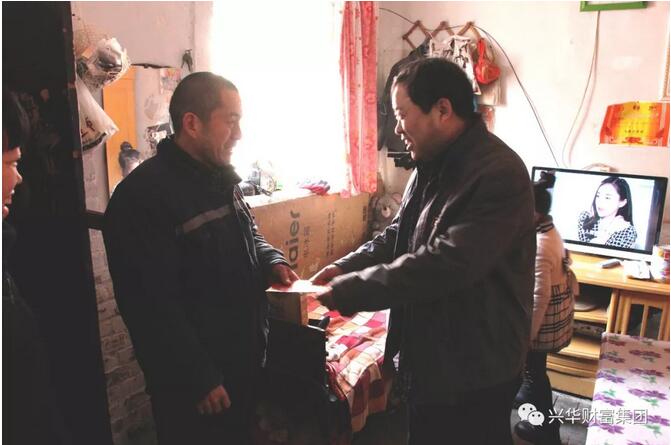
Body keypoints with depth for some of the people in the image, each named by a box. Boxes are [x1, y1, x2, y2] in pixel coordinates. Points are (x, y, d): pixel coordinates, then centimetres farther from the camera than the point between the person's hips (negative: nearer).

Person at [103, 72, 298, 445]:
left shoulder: (221, 177, 7)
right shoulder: (143, 195, -23)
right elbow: (152, 307, -24)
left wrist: (271, 261, -1)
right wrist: (198, 379, -19)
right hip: (193, 380, -8)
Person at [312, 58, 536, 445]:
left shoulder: (500, 174, -25)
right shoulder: (433, 166, 6)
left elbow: (446, 263, -33)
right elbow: (398, 236, 13)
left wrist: (349, 292, -27)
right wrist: (346, 267, -3)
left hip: (477, 369, -9)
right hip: (427, 356, 9)